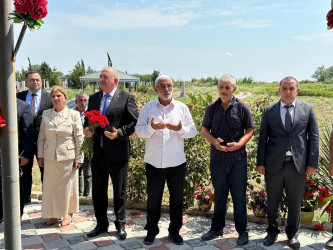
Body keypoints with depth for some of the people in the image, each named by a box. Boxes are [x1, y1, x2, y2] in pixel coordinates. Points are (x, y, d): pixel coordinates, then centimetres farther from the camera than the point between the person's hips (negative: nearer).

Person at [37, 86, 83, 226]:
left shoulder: (74, 115, -3)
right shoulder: (46, 114, 7)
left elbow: (79, 138, -3)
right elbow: (41, 137, 10)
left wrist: (79, 158, -6)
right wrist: (40, 155, 6)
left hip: (68, 156, -3)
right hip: (50, 157, 3)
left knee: (68, 186, 6)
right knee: (51, 186, 8)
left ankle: (68, 213, 23)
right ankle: (53, 214, 24)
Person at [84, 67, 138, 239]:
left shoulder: (126, 98, -5)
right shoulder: (93, 98, 11)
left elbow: (134, 122, -8)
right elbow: (88, 119, 18)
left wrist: (119, 133, -21)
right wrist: (86, 129, -3)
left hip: (117, 154, -5)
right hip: (97, 152, 5)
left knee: (119, 192, 10)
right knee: (98, 191, 14)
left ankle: (120, 225, 27)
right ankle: (101, 224, 31)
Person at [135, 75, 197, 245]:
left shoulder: (182, 108, 5)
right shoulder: (148, 108, 3)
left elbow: (192, 131, 4)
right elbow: (139, 130, 0)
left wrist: (180, 129, -17)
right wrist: (151, 128, -19)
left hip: (177, 162, 1)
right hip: (154, 162, -1)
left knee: (176, 198, 11)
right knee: (153, 198, 10)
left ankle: (174, 230, 28)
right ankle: (151, 230, 27)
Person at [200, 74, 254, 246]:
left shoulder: (242, 108, -2)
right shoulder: (211, 108, 3)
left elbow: (250, 130, 1)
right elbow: (204, 129, 10)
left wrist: (239, 144, -15)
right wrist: (214, 141, -10)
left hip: (238, 158, -2)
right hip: (217, 159, 2)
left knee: (239, 196, 5)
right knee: (219, 195, 14)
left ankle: (242, 231, 19)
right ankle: (217, 228, 28)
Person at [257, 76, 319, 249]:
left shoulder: (307, 110, 5)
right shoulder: (269, 111, 5)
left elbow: (313, 137, 4)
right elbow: (262, 138, 5)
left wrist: (312, 163, -2)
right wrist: (260, 162, 0)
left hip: (298, 164, 0)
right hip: (274, 164, 0)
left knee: (295, 202, 11)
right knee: (272, 201, 11)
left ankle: (292, 233, 29)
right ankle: (272, 231, 29)